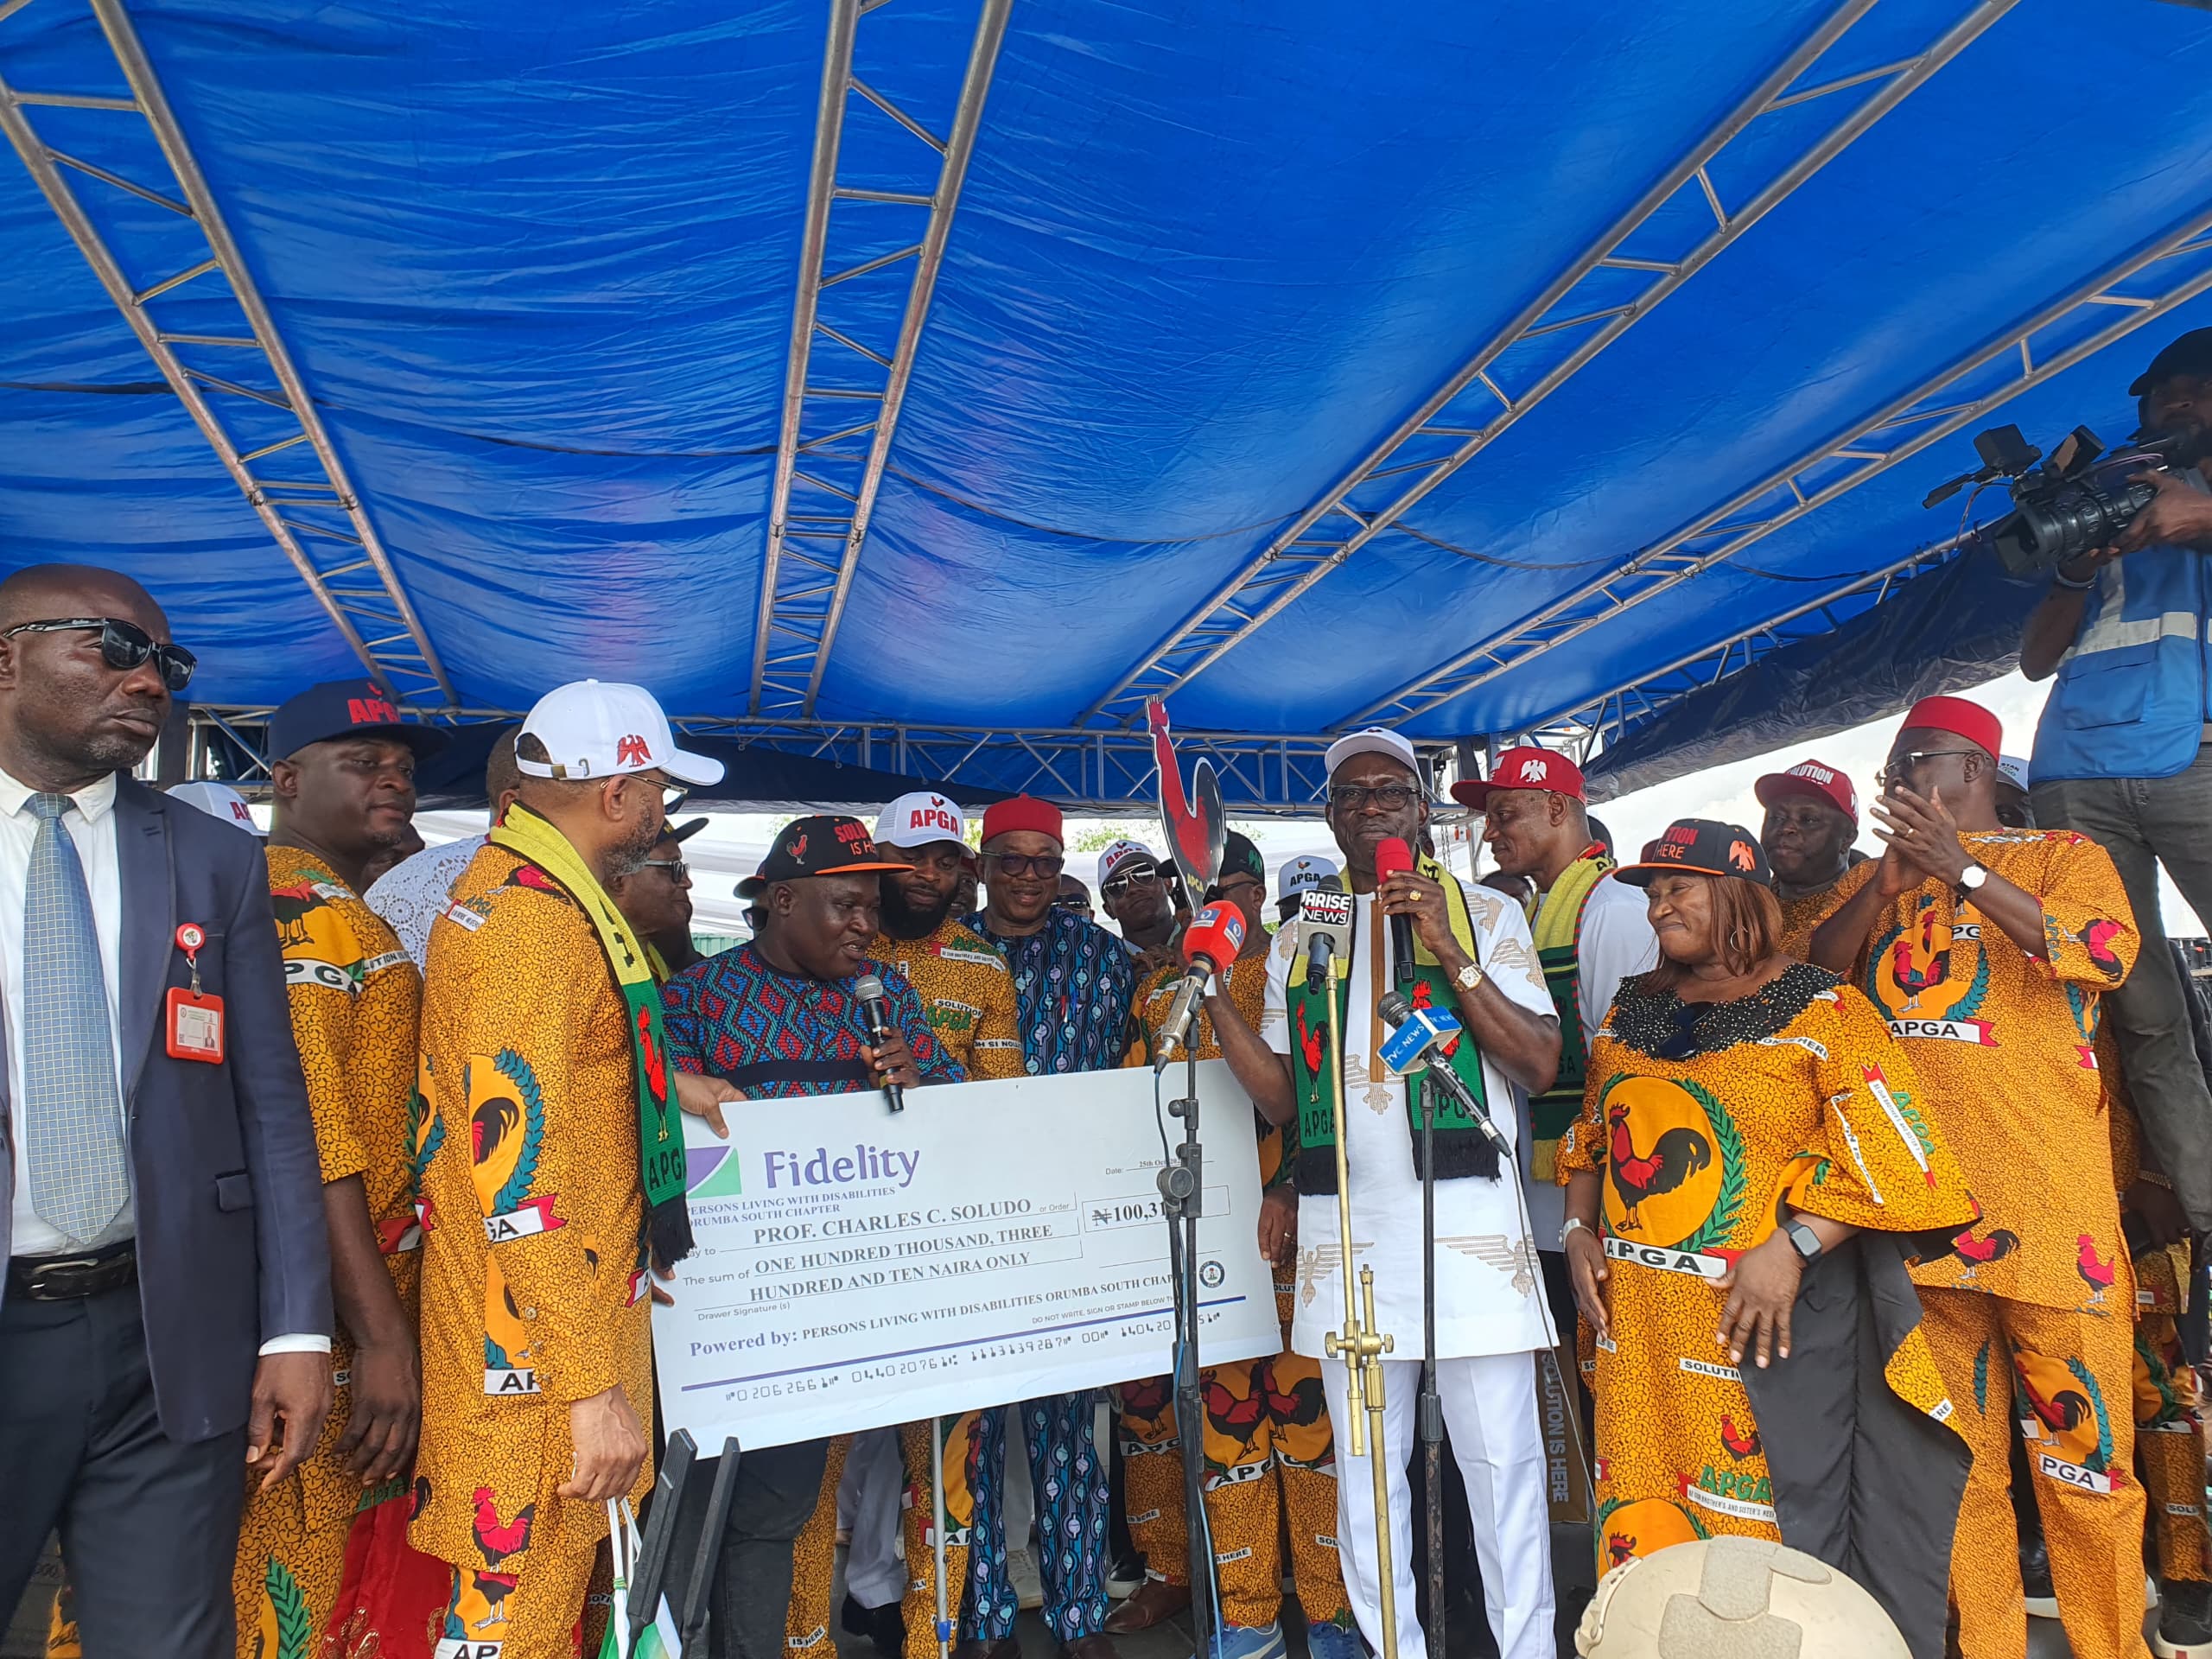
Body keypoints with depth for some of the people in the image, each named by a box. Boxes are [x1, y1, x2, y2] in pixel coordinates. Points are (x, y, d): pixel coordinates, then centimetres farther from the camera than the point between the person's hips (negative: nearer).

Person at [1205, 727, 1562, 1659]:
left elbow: (1540, 1066, -7)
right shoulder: (1299, 943, 12)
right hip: (1344, 1229, 3)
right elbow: (1282, 1097, 7)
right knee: (1364, 1464, 14)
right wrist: (1214, 997, -4)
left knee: (1500, 1458, 3)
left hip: (1468, 1218, -3)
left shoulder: (1486, 915, 4)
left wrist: (1451, 953, -15)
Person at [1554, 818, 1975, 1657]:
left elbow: (1888, 1154, -11)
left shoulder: (1820, 1011, -5)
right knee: (1646, 1507, 12)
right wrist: (1579, 1230, 4)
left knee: (1785, 1522, 5)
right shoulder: (1631, 1012, 10)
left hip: (1769, 1315, -4)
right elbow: (1590, 1135, 17)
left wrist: (1790, 1247, -19)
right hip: (1639, 1320, 5)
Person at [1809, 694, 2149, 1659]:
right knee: (1959, 1448, 10)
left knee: (2083, 1443, 0)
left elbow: (2107, 953, -12)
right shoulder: (1876, 877, 18)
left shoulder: (2063, 854, 8)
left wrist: (1957, 867, -16)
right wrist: (1890, 876, -9)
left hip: (2048, 1203, -3)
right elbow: (1812, 975, 3)